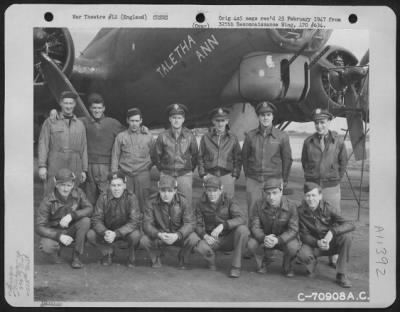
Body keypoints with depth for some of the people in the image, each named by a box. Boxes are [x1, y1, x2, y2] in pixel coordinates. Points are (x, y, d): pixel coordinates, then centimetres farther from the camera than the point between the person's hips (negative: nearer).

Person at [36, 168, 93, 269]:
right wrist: (59, 236, -36)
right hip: (54, 232, -2)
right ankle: (56, 250, 6)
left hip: (72, 230, 2)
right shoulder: (48, 201, -20)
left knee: (85, 220, -28)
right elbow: (39, 227, -21)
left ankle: (77, 256, -11)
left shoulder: (78, 193, -12)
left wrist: (71, 215, -38)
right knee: (45, 246, -34)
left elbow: (89, 209, -21)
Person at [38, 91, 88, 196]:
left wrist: (84, 170, 8)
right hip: (54, 167, -2)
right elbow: (43, 144, 0)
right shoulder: (50, 122, 6)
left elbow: (83, 148, 12)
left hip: (74, 168, 2)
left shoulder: (80, 124, 13)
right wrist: (42, 166, -9)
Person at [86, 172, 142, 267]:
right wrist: (105, 232, -34)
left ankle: (131, 256, 0)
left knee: (135, 235, -34)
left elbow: (134, 221, -24)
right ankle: (107, 252, 7)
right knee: (90, 234, -22)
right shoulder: (103, 197, -11)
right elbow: (96, 219, -13)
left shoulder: (131, 198, -18)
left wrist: (116, 234, -37)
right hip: (108, 231, 2)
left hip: (126, 232, -2)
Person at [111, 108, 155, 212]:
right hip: (125, 175, 0)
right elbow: (115, 156, 7)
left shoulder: (148, 136, 7)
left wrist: (148, 166, 6)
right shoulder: (121, 136, 7)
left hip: (143, 175, 0)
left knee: (143, 203, -2)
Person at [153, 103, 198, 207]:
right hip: (166, 175, 0)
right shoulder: (163, 136, -2)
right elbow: (157, 155, 9)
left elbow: (195, 155, 9)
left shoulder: (190, 136, 0)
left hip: (185, 175, 0)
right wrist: (162, 171, 12)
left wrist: (190, 170, 11)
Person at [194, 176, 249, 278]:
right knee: (200, 246, -33)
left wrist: (222, 225, -43)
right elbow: (198, 225, -6)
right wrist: (205, 235, -29)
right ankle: (211, 262, 4)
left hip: (230, 238, 0)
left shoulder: (229, 202, -12)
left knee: (242, 229, -32)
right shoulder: (201, 204, -5)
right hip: (213, 239, 0)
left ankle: (236, 266, -17)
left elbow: (242, 219, -28)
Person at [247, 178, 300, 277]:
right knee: (251, 244, -27)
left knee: (293, 246, -34)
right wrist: (264, 238, -39)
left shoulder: (291, 205, -22)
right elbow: (255, 227, -16)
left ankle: (287, 265, 3)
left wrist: (277, 240, -40)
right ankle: (265, 260, 9)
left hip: (284, 239, -2)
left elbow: (293, 229, -22)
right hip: (264, 237, 2)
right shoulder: (258, 204, -16)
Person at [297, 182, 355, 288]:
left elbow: (350, 225, -22)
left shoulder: (327, 208, -15)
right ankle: (312, 263, 6)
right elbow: (304, 235, -12)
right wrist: (318, 243, -33)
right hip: (314, 244, -1)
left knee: (347, 236, -30)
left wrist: (332, 232, -39)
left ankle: (341, 275, -17)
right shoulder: (301, 211, -13)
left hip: (332, 243, 1)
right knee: (302, 254, -34)